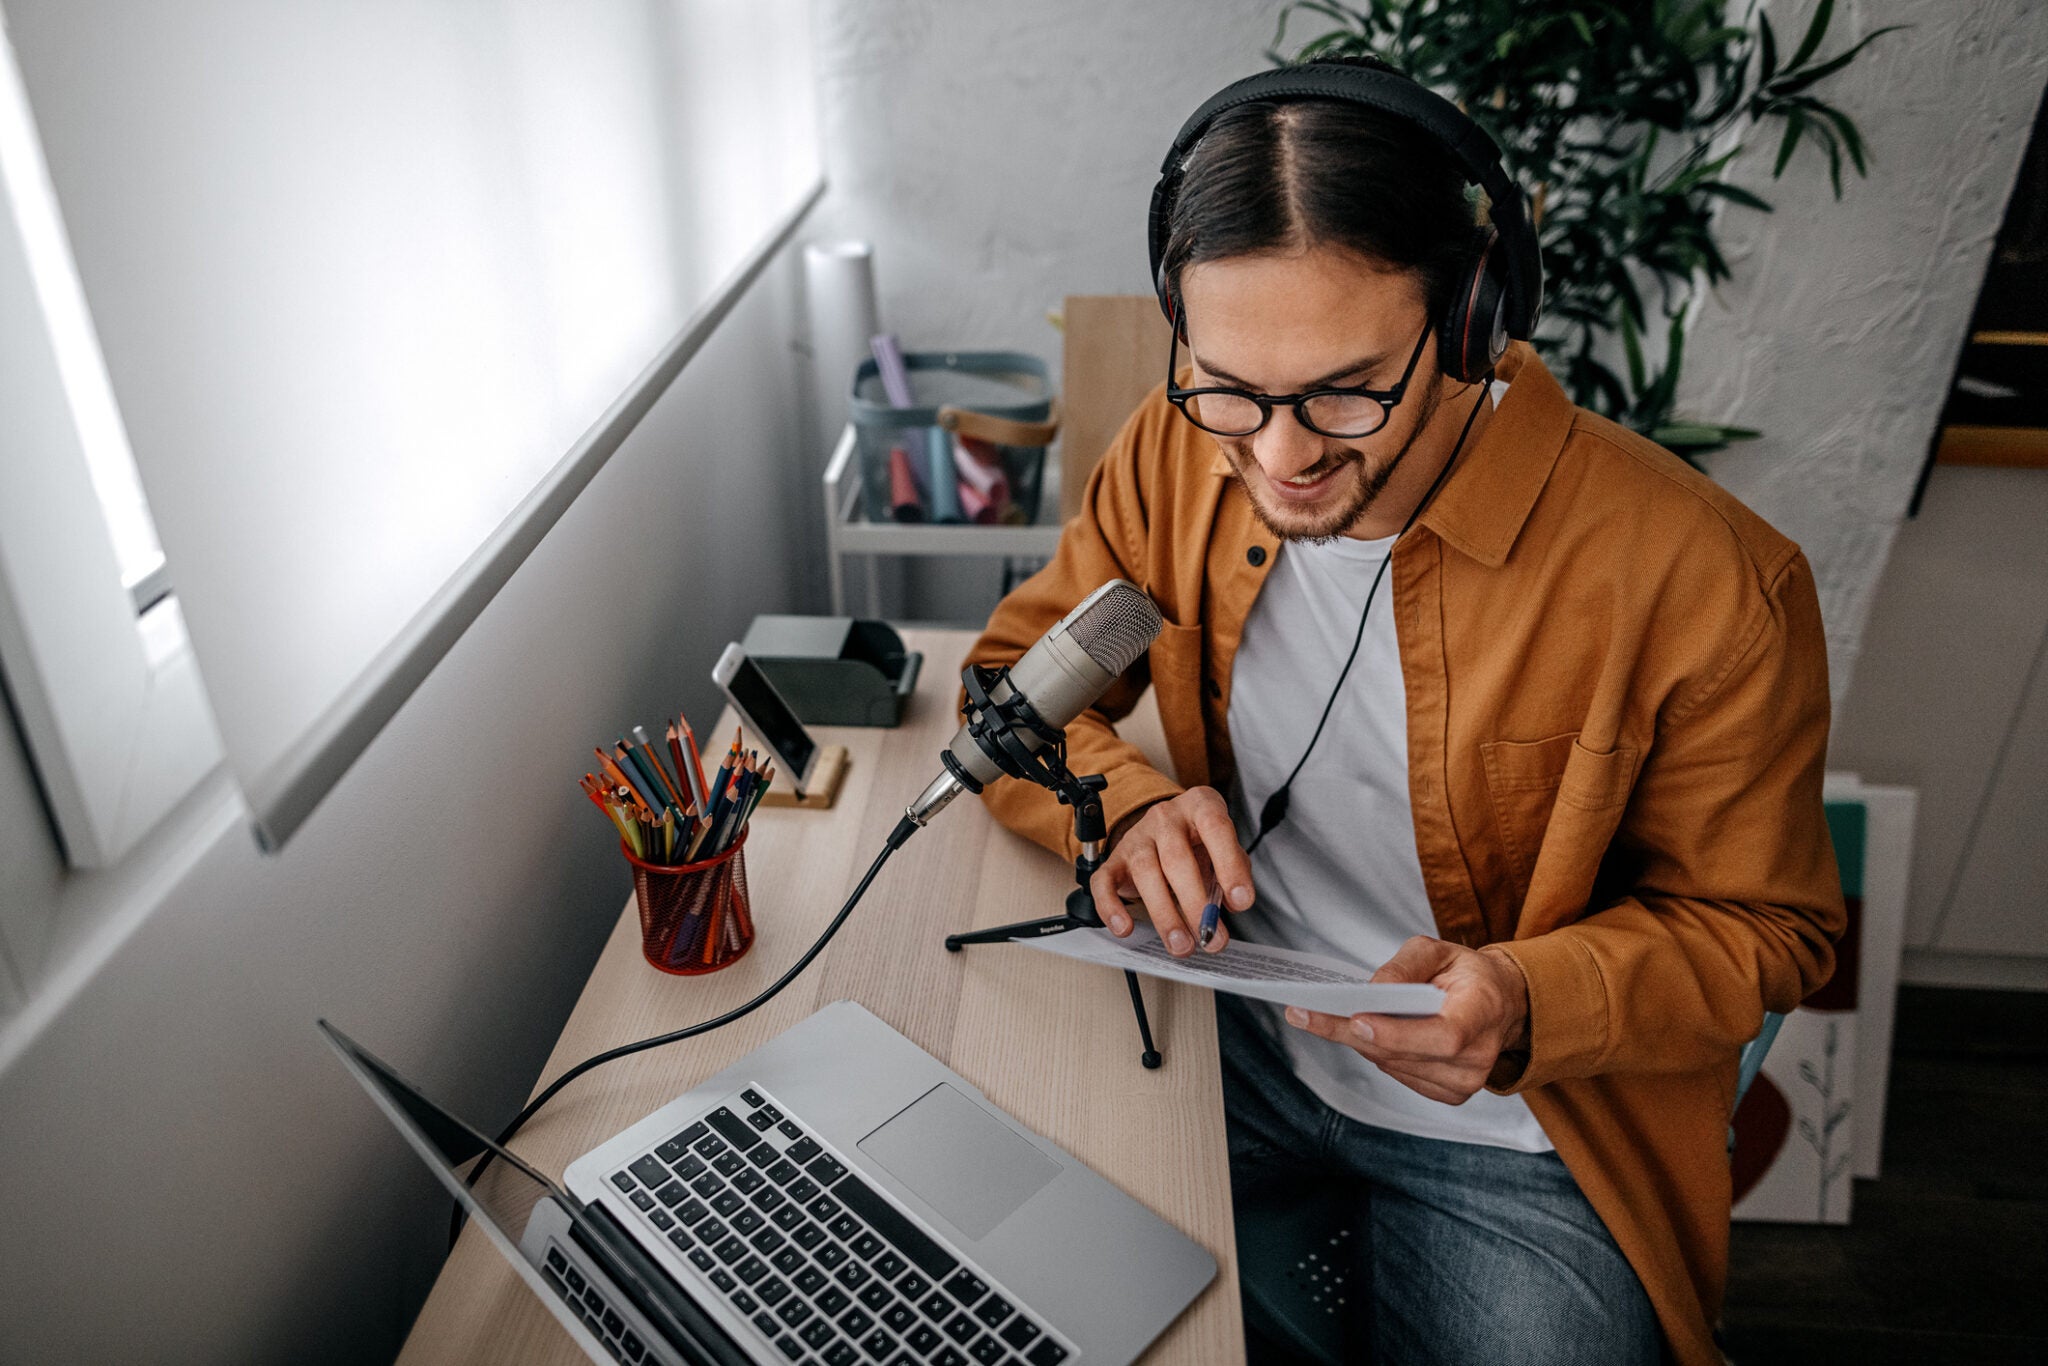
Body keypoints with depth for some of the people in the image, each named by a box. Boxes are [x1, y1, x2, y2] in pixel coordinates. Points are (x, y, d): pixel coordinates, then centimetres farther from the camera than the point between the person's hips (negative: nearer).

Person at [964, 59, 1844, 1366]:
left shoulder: (1704, 584, -22)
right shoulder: (1182, 448, -12)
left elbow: (1762, 927, -9)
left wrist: (1529, 1005, -29)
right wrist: (1125, 804, -22)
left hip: (1512, 1136, -2)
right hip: (1234, 1038, 3)